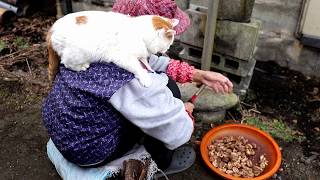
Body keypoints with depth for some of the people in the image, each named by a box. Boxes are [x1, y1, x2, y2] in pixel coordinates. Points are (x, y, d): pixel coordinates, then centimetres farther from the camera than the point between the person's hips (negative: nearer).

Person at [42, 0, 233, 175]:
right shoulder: (133, 81, -33)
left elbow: (155, 62, 5)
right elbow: (179, 133, -20)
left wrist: (200, 75, 4)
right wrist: (184, 111, 3)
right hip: (86, 150, -7)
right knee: (167, 87, -10)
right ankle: (160, 163, 12)